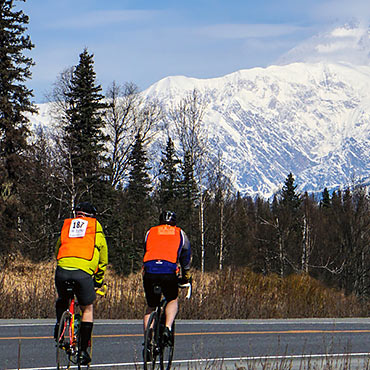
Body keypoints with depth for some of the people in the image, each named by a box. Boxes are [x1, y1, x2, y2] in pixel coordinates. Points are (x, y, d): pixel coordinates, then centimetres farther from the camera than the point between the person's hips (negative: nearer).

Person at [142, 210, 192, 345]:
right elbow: (186, 257, 28)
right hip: (169, 273, -1)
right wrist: (186, 277, 39)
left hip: (149, 272, 1)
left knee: (151, 307, 17)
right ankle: (168, 328, -1)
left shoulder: (150, 232, 25)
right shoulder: (180, 233, 22)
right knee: (173, 300, 22)